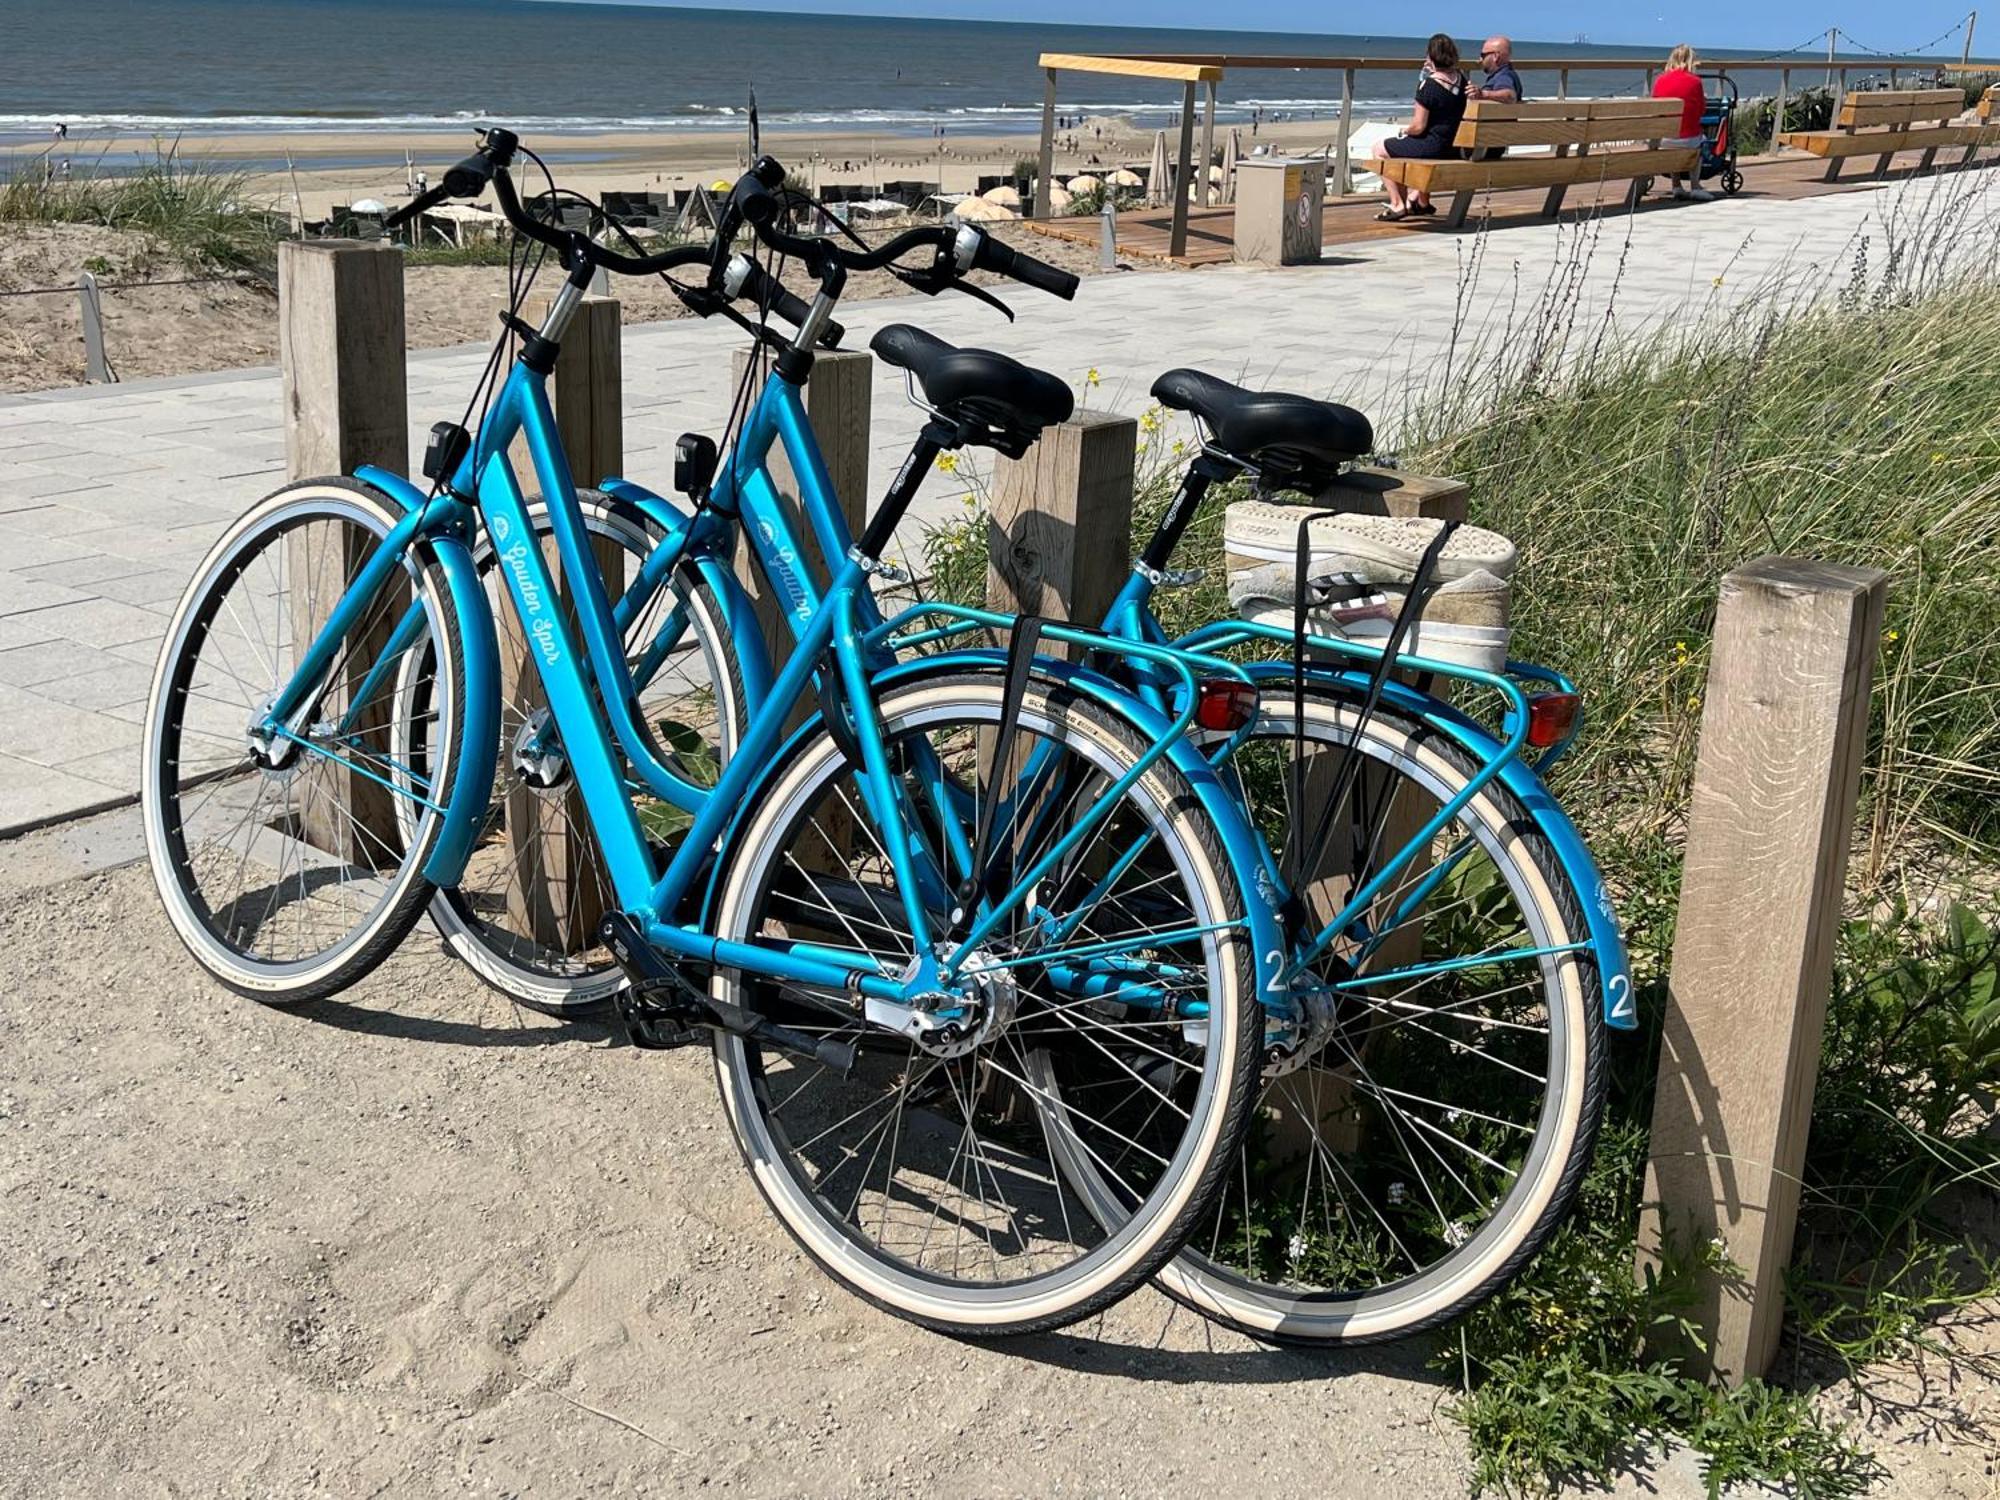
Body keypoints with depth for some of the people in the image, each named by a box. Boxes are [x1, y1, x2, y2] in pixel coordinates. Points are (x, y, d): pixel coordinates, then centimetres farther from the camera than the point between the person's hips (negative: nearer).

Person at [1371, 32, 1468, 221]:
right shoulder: (1460, 79, 0)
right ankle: (1421, 201, 43)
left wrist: (1405, 130, 3)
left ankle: (1398, 204, 9)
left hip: (1433, 146, -8)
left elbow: (1418, 127, -20)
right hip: (1454, 146, 8)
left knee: (1380, 149, 12)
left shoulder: (1429, 85, -22)